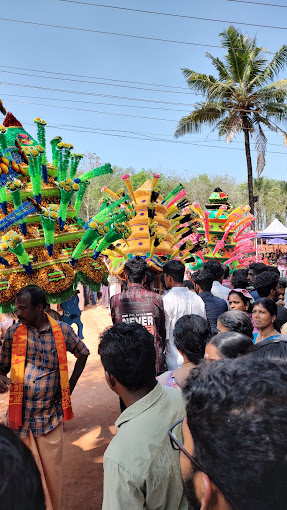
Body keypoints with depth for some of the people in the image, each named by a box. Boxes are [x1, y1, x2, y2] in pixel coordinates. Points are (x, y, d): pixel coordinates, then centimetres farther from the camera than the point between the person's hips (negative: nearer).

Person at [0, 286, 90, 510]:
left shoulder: (62, 330, -4)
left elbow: (83, 353, 11)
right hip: (20, 415, 0)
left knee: (52, 470, 13)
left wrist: (70, 386, 6)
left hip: (50, 414, 0)